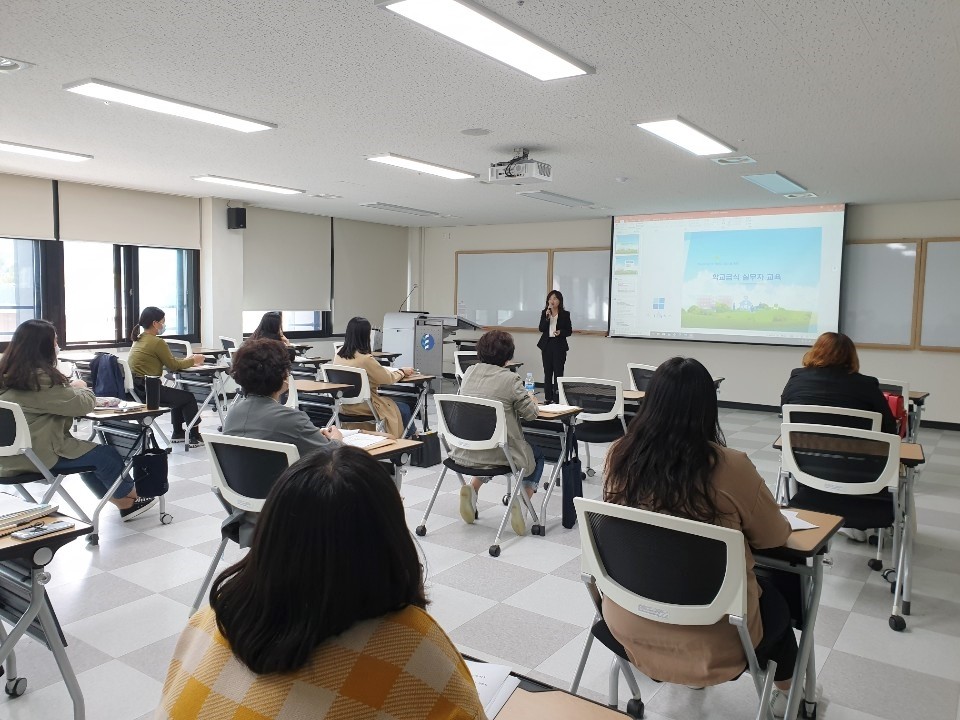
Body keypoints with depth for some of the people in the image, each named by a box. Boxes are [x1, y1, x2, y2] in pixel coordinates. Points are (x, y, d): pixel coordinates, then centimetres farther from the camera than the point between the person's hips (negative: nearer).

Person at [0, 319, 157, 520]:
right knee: (107, 454, 6)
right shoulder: (38, 377, -23)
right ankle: (130, 498, 29)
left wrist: (70, 389, 3)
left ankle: (125, 503, 29)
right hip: (37, 455, -10)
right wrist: (80, 388, 3)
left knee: (87, 452, 23)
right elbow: (82, 404, -17)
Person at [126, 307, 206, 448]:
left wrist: (186, 360, 15)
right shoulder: (157, 342, -16)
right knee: (189, 397, 7)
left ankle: (178, 433, 35)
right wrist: (193, 361, 9)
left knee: (178, 395, 28)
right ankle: (195, 437, 14)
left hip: (135, 387, 9)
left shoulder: (139, 339, 13)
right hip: (146, 390, -9)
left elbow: (168, 361, 20)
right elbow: (173, 366, -6)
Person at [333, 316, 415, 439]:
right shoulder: (365, 359, -25)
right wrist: (402, 371, 6)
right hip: (363, 408, -8)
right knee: (404, 408, 13)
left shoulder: (338, 357, -1)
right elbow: (388, 378, -13)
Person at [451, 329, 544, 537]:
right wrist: (532, 400, 17)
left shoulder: (469, 372, 2)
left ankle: (472, 487, 14)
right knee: (538, 453, 26)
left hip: (464, 453, 5)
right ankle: (522, 501, 4)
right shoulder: (510, 379, -14)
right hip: (499, 454, -5)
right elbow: (531, 413, -5)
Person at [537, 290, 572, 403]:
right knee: (547, 372, 7)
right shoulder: (545, 313, 5)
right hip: (547, 345, 3)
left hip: (559, 346, -3)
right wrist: (547, 317, -17)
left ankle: (557, 398, -1)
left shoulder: (565, 314, -1)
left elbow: (569, 331, 2)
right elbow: (541, 329, -4)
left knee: (558, 372, -4)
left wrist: (560, 332, -18)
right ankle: (548, 398, 14)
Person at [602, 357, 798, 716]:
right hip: (711, 640, -3)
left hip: (627, 625, 4)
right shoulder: (729, 467, -23)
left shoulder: (619, 456, -12)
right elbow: (775, 536, -5)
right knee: (775, 597, 29)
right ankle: (786, 693, 51)